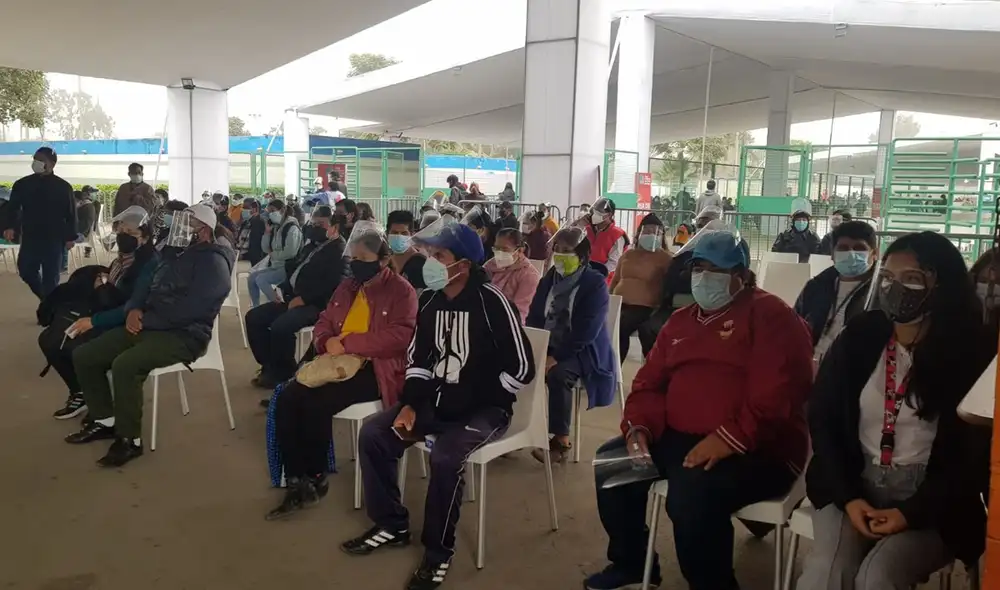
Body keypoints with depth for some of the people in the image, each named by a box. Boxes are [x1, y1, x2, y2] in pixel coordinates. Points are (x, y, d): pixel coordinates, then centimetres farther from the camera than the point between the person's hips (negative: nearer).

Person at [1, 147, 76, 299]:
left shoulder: (63, 187, -3)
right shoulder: (22, 184, 3)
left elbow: (70, 214, -1)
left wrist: (70, 237, -5)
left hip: (54, 239, -3)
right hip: (30, 238, 3)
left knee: (50, 277, 1)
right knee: (26, 271, 7)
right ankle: (46, 299, 30)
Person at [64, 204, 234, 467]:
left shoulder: (213, 262, -11)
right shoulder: (175, 255, 19)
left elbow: (190, 308, -23)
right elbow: (145, 288, 21)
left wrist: (146, 320, -16)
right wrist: (134, 310, -3)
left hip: (183, 336, -10)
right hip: (148, 327, 10)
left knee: (124, 365, -33)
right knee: (83, 356, 4)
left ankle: (130, 439, -17)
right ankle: (104, 420, 16)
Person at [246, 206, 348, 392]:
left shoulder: (340, 251, -9)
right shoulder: (311, 246, 21)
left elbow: (332, 284, -20)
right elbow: (293, 269, 23)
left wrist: (303, 298, -20)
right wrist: (285, 292, 4)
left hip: (315, 305, -9)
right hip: (293, 298, 9)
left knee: (280, 326, -30)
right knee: (253, 317, 0)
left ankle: (284, 372, -6)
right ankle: (270, 366, 7)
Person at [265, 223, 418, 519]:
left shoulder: (401, 290, -5)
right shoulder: (347, 287, 18)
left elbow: (399, 337, -18)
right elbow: (323, 323, 18)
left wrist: (346, 344, -19)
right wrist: (328, 343, -8)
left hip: (374, 369, -7)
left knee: (316, 403, -27)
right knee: (286, 399, -16)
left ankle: (316, 478, -5)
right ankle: (296, 482, -11)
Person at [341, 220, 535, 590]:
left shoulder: (491, 302, -19)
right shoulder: (430, 299, 2)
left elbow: (521, 370, -18)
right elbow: (419, 358, 12)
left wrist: (468, 399, -12)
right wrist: (410, 403, -3)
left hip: (484, 408, -7)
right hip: (436, 399, 7)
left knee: (445, 456, -32)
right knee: (373, 434, -5)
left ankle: (438, 551, -8)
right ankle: (392, 525, 12)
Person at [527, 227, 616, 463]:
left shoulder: (595, 283, -12)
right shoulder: (549, 279, 7)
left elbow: (586, 331, -21)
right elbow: (533, 317, 6)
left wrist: (555, 357, -26)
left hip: (583, 350, -6)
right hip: (548, 346, 6)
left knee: (558, 374, -33)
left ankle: (561, 440, -20)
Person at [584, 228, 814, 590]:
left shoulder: (772, 316, -6)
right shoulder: (680, 322, 17)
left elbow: (777, 394, -19)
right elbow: (650, 382, 15)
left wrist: (729, 439, -27)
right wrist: (639, 427, -4)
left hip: (756, 449, -8)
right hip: (678, 438, 8)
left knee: (691, 494, -33)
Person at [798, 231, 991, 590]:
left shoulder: (971, 356, -5)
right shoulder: (858, 338, 1)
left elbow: (974, 455, -3)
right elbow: (822, 418, 4)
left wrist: (910, 513, -13)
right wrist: (848, 496, -7)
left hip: (930, 502, -2)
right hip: (854, 484, 2)